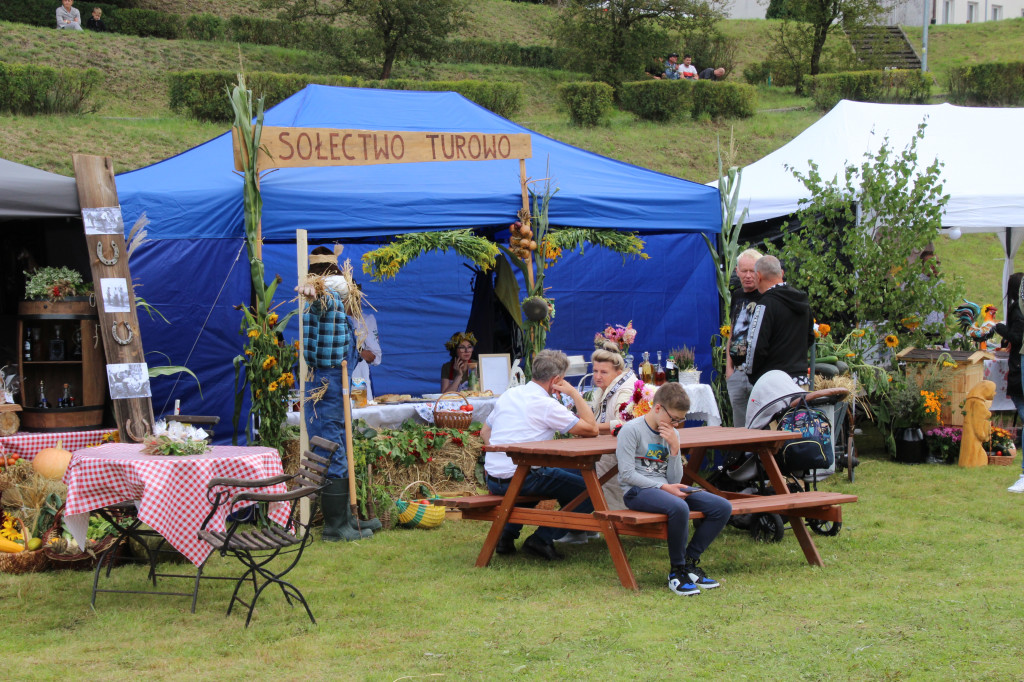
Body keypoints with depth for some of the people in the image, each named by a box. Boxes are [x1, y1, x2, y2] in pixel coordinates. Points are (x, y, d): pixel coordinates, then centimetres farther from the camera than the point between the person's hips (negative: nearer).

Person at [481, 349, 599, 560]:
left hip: (492, 480, 8)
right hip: (520, 479, -8)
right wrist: (574, 393, 1)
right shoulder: (547, 405, -11)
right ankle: (542, 538, -8)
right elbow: (591, 429, -7)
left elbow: (485, 432, 23)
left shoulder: (508, 394, 12)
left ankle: (507, 534, 24)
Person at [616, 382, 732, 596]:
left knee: (723, 507, -9)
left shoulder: (671, 434, 14)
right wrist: (664, 487, -19)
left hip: (666, 488, 8)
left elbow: (675, 480, 8)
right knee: (679, 507, -39)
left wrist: (675, 448, -5)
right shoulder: (631, 430, -7)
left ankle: (690, 561, -1)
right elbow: (627, 474, -14)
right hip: (638, 491, -7)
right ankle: (677, 571, -20)